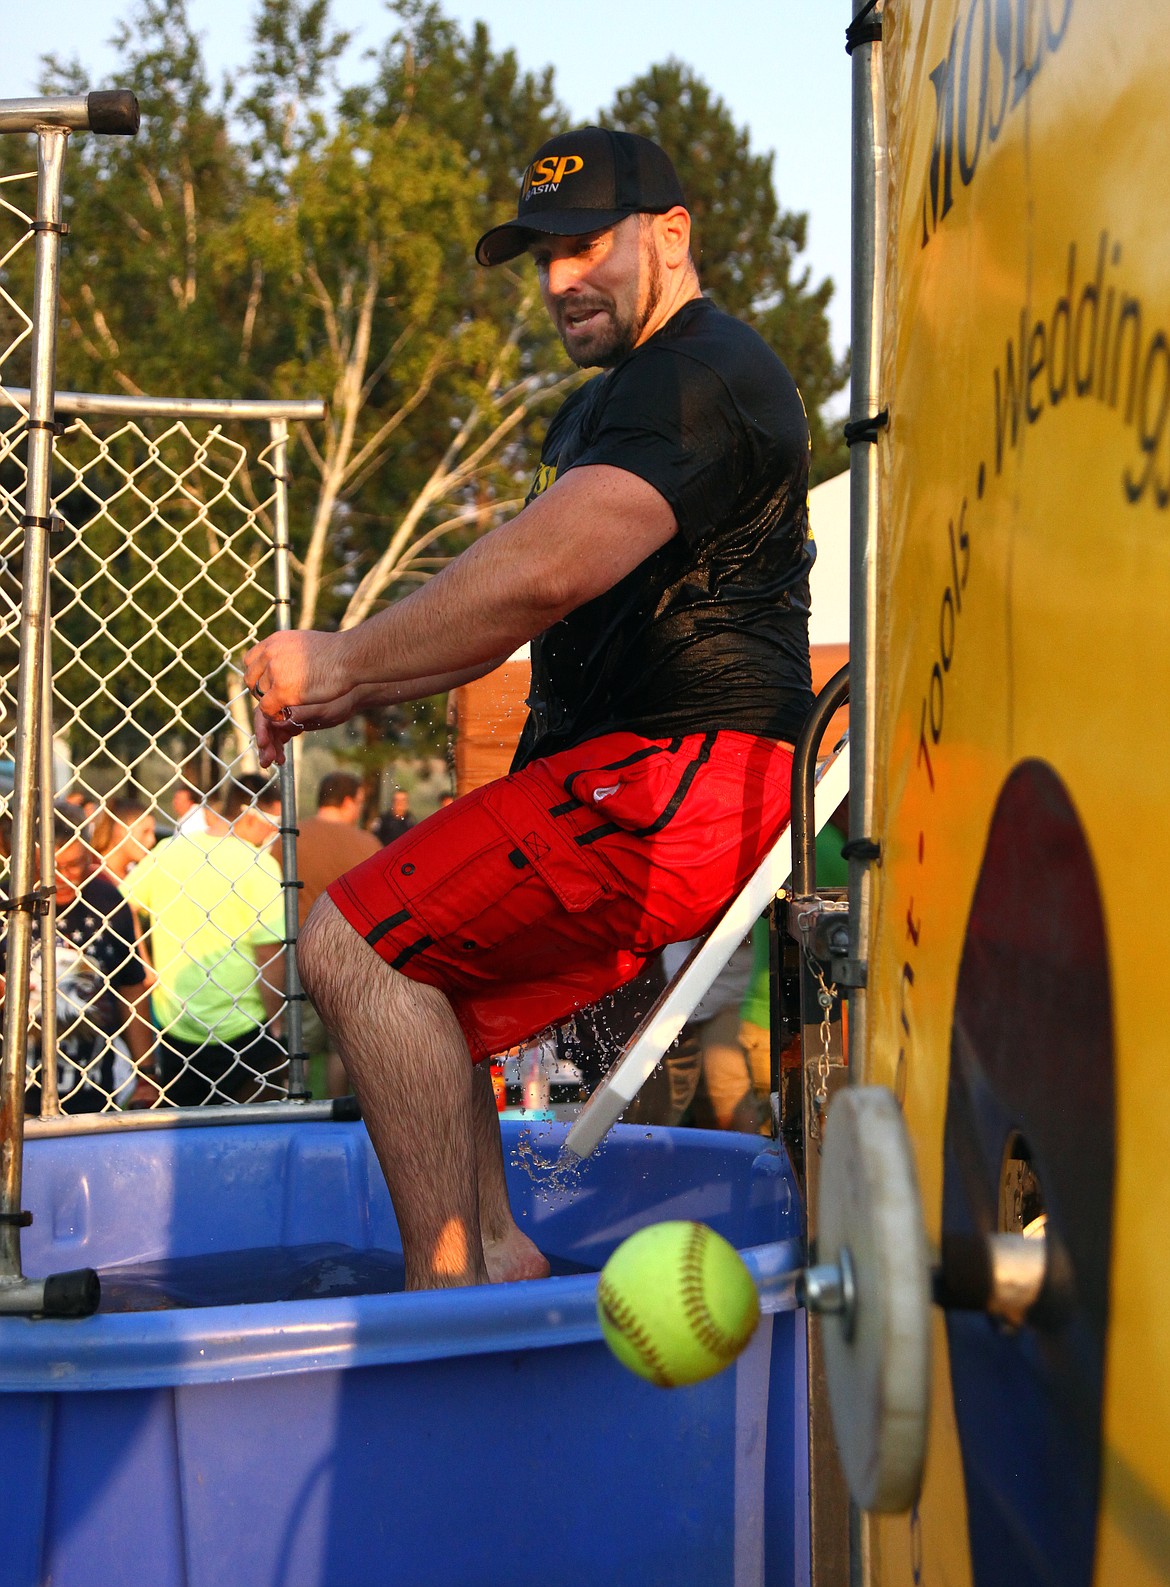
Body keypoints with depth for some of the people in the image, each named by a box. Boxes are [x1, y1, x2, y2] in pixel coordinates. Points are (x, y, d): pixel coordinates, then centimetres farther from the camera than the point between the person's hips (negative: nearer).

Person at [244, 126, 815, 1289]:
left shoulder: (705, 376, -12)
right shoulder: (608, 402, 24)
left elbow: (539, 575, -25)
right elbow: (509, 597, 22)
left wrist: (341, 665, -15)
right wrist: (351, 690, 7)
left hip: (686, 773, -11)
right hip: (626, 767, 11)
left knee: (356, 946, -17)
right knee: (394, 951, 16)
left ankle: (445, 1280, -15)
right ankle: (493, 1248, 12)